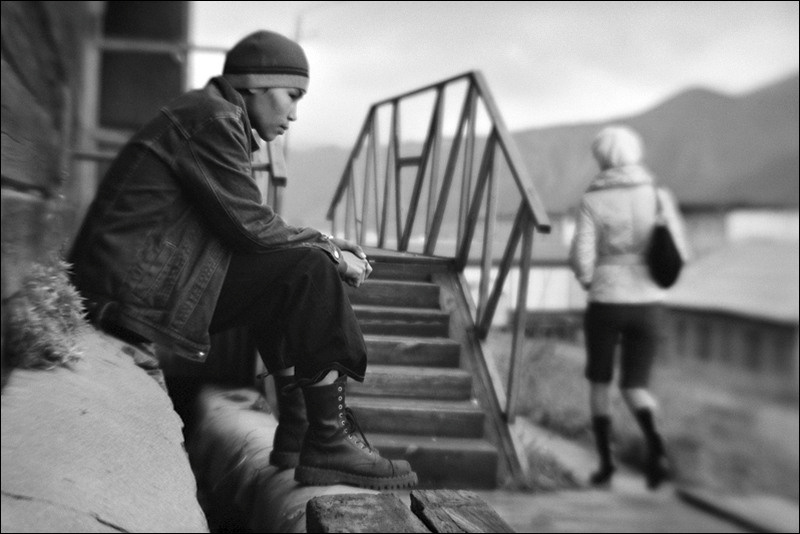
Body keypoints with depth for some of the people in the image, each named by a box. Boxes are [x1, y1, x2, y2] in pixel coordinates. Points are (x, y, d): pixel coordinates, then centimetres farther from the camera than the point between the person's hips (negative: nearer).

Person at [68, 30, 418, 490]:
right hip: (133, 283, -10)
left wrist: (322, 242, 7)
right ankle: (328, 443, -13)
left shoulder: (219, 118, 19)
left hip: (145, 276, 10)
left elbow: (245, 224, 18)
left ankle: (298, 429, 11)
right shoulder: (212, 118, -11)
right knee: (310, 271, -15)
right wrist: (331, 253, -3)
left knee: (287, 268, 18)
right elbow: (249, 225, -15)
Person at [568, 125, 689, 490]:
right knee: (635, 386, 13)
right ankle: (655, 446, -15)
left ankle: (605, 462, 19)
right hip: (648, 303, 2)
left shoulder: (593, 201, -9)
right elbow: (678, 254, -1)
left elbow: (581, 257, -12)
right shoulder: (659, 197, -2)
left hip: (605, 303, -2)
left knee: (599, 381, 20)